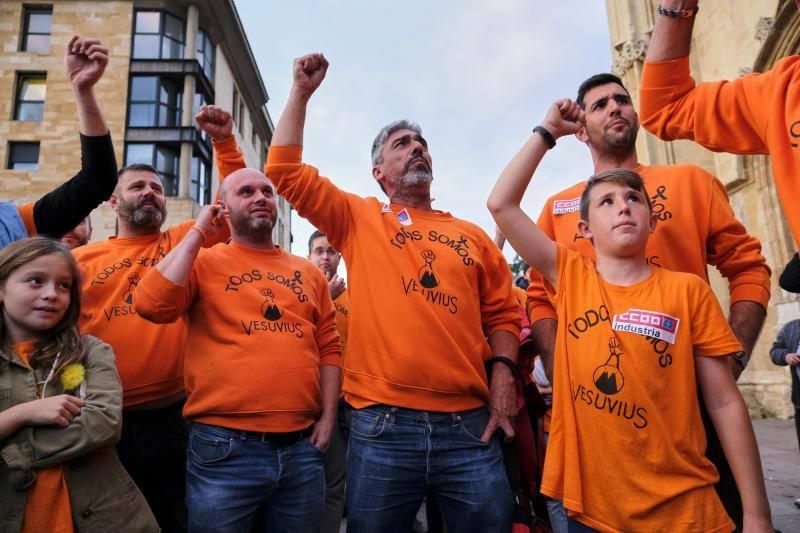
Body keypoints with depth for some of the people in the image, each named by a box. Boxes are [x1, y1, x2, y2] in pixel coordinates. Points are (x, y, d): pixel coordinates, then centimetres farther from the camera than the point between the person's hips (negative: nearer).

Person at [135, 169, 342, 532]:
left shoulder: (308, 272, 11)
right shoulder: (203, 262, 2)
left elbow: (328, 346, 12)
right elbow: (151, 305, -16)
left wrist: (328, 415, 4)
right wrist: (198, 234, -7)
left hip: (303, 447, 4)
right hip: (226, 447, -3)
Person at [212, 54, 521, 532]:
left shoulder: (472, 236, 13)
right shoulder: (359, 219, 9)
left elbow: (502, 314, 11)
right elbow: (285, 170, 4)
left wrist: (502, 373, -3)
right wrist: (302, 93, 5)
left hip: (470, 428, 2)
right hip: (382, 427, -1)